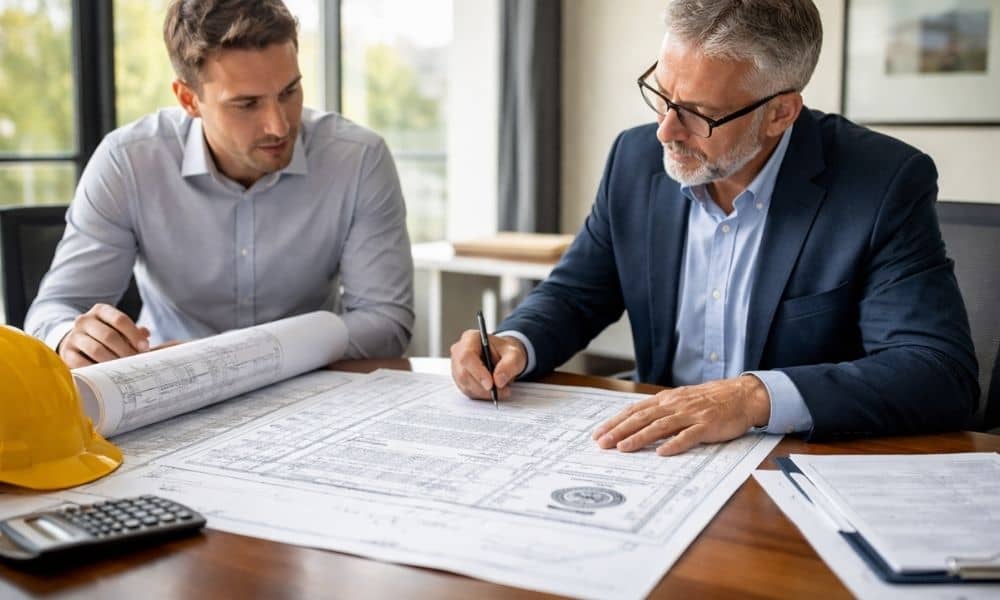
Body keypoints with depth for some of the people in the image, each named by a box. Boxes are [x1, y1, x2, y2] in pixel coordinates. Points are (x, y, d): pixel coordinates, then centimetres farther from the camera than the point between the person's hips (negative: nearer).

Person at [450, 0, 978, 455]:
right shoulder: (636, 159, 0)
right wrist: (514, 344, -13)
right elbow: (573, 295, 10)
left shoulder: (886, 186, -14)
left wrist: (756, 397, -35)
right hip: (660, 450, 3)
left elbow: (944, 372, -21)